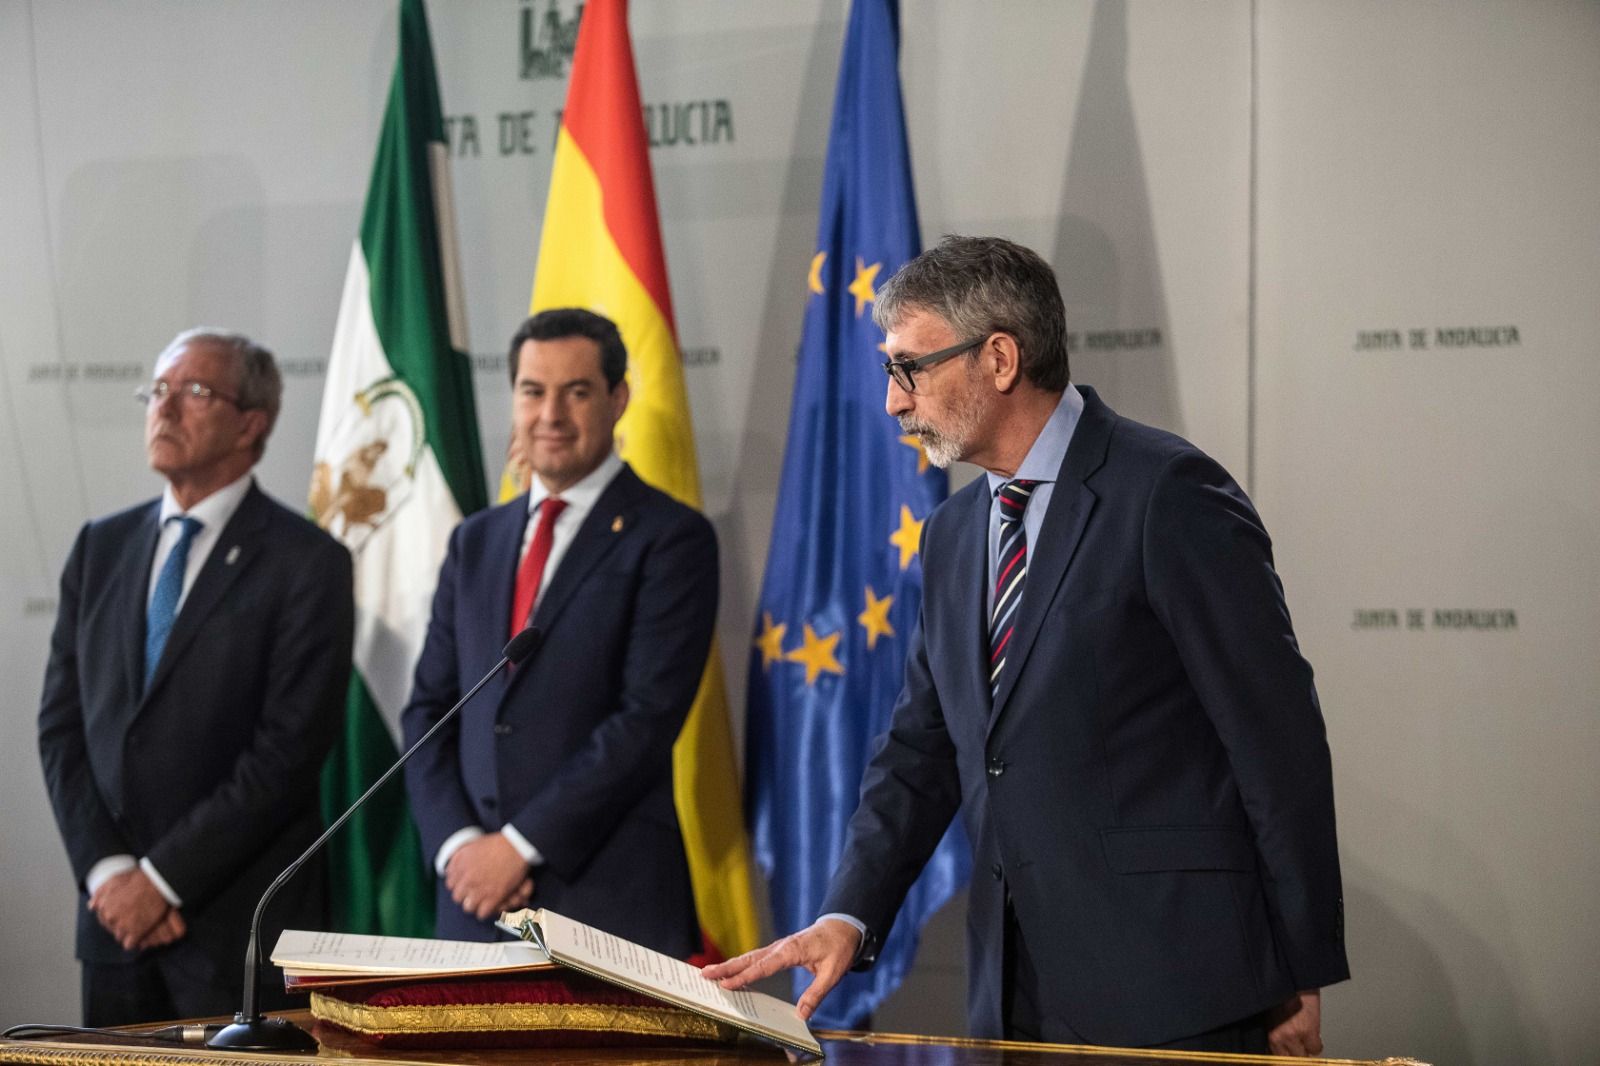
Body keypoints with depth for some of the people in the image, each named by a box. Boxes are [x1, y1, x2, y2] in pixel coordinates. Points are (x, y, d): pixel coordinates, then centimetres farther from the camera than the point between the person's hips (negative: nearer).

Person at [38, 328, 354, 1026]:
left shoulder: (307, 563, -6)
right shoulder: (101, 548, 11)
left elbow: (289, 752, -11)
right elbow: (61, 725, 8)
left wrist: (164, 877, -12)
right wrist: (106, 870, -5)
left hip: (243, 918, -5)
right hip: (114, 914, 5)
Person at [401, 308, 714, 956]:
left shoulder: (670, 538, -2)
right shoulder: (476, 542, 17)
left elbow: (649, 716, -10)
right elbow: (428, 708, 14)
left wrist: (522, 843, -12)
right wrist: (456, 842, -3)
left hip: (610, 899, -5)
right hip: (477, 897, 5)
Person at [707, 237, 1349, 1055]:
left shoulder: (1169, 496, -10)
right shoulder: (953, 534, 14)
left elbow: (1277, 737, -11)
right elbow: (922, 746, 15)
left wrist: (1300, 978, -11)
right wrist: (848, 918, -1)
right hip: (1016, 988, 7)